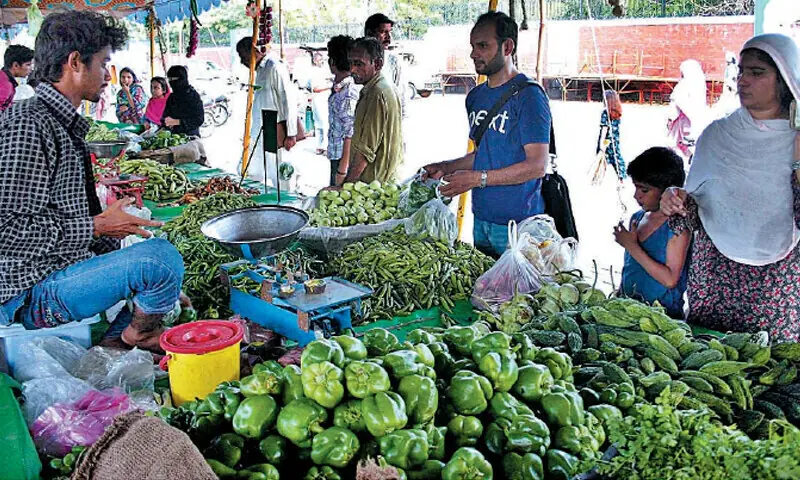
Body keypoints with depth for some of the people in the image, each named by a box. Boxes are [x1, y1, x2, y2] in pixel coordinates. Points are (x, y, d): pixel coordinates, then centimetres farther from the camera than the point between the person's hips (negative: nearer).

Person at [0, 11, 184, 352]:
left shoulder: (62, 123, 13)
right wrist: (97, 227, -19)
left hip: (63, 269, 11)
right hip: (33, 295, -11)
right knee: (159, 256, -25)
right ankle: (139, 334, 2)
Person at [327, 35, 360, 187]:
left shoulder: (349, 93, -22)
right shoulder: (337, 87, 7)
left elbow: (350, 135, -22)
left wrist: (342, 169, -21)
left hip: (344, 157, -9)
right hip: (335, 155, 9)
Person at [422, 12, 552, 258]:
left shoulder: (529, 95, -12)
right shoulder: (476, 96, 13)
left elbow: (537, 166, -18)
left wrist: (477, 178, -21)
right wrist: (446, 168, 6)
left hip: (518, 223, -7)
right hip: (481, 219, 7)